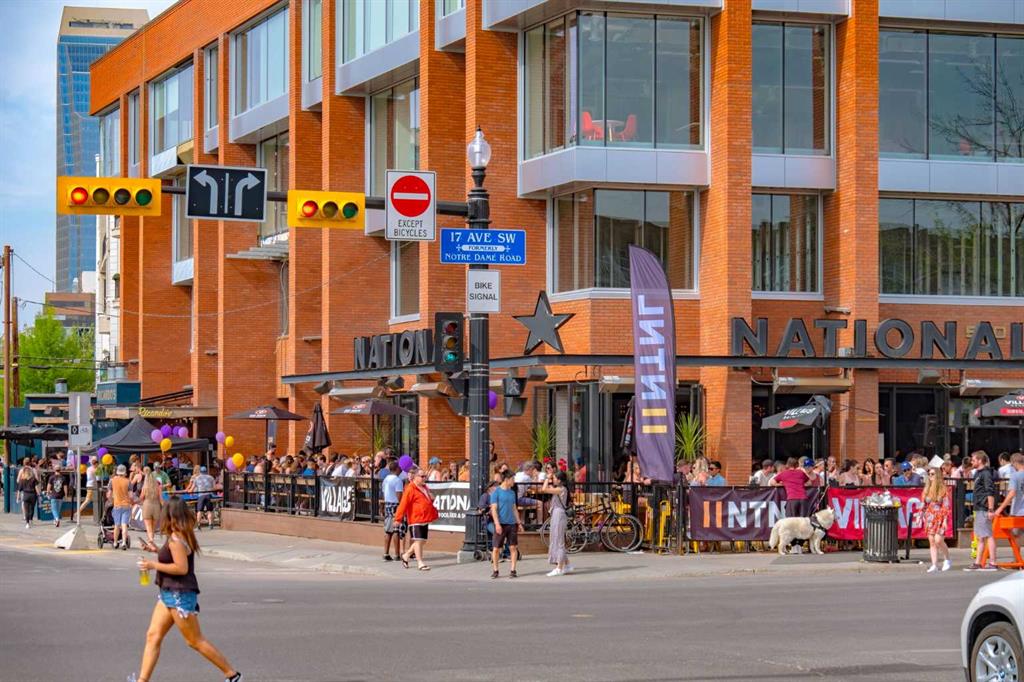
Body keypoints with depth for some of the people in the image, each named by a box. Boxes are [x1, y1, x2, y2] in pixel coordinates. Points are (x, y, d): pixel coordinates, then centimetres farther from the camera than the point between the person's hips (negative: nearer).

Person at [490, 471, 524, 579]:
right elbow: (493, 509, -8)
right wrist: (497, 523, -17)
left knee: (513, 547, 0)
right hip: (501, 524, -5)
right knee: (496, 548, 0)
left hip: (512, 523, 5)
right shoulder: (496, 492, -4)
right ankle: (495, 570, 12)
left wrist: (519, 522, 15)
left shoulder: (512, 492, 14)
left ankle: (513, 570, 4)